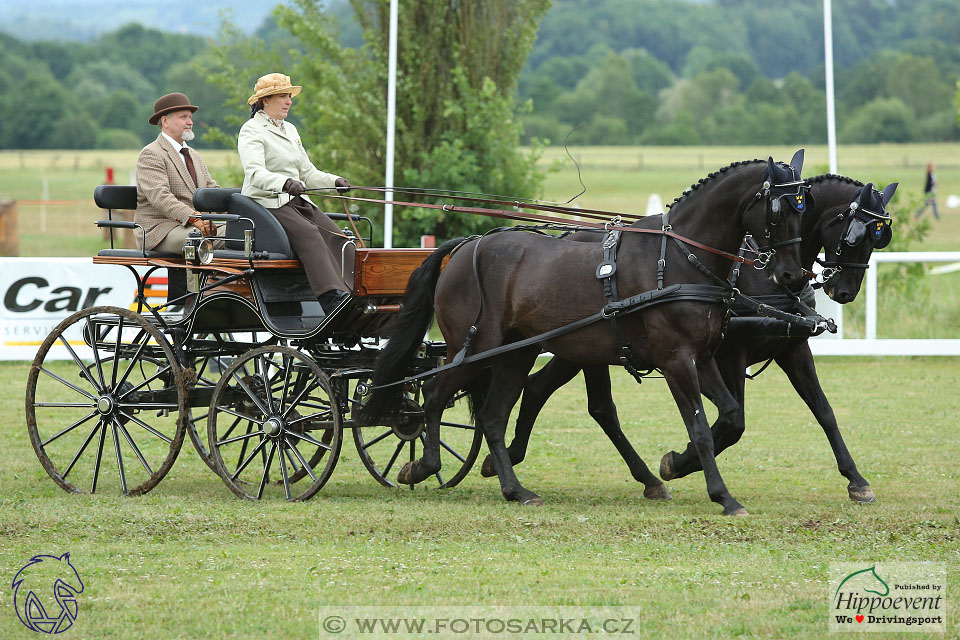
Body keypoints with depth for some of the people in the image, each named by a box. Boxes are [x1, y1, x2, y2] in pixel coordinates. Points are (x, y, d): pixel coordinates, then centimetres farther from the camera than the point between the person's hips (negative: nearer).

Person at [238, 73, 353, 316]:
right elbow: (255, 173, -21)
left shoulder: (289, 130, 22)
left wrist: (335, 181, 5)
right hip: (265, 203, -8)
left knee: (336, 236, -18)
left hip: (297, 202, 8)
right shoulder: (251, 131, -3)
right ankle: (331, 298, -45)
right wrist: (285, 183, -39)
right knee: (308, 234, -32)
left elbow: (308, 173, 25)